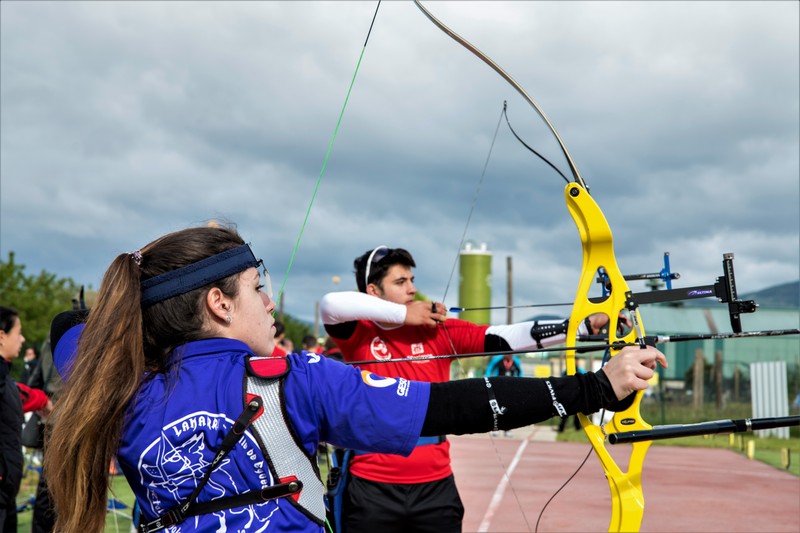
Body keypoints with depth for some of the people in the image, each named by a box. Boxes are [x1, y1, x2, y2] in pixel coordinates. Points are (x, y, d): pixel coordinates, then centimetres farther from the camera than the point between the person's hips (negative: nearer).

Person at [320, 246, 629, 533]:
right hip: (371, 487, -2)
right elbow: (330, 304, -21)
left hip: (436, 486, 2)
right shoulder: (359, 334, -1)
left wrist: (586, 324, -13)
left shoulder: (439, 330, 4)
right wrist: (403, 313, -15)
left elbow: (506, 337, -4)